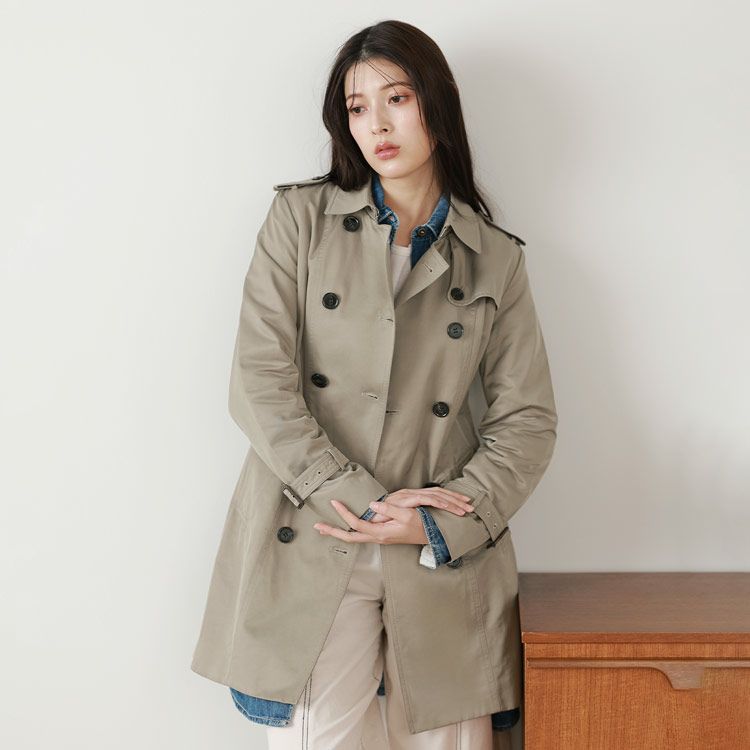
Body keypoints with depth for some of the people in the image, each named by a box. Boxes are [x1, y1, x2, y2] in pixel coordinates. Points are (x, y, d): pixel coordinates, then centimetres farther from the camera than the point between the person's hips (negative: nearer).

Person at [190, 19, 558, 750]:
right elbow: (260, 386, -5)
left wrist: (440, 525, -9)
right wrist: (365, 501, -12)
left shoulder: (495, 259, 8)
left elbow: (528, 418, 6)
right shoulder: (301, 218, 4)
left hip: (443, 563, 2)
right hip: (309, 549, -1)